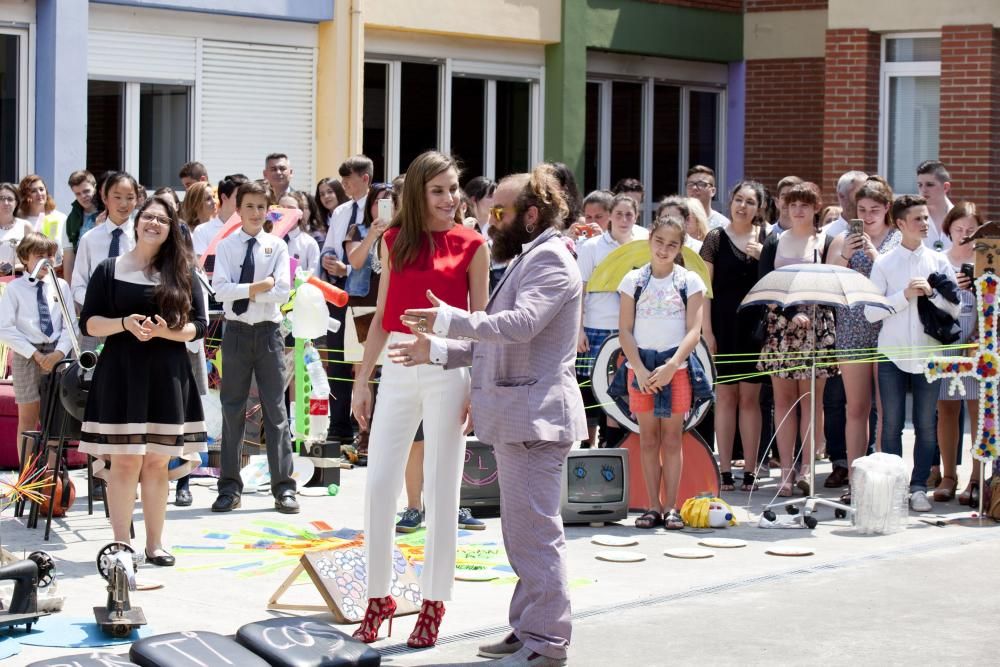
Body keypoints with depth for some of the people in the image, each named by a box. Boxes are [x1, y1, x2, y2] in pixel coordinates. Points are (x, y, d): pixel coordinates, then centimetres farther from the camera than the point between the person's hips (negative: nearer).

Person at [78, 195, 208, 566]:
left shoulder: (182, 273, 9)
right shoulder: (110, 270, 5)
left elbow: (198, 326, 5)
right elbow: (89, 323, 3)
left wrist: (164, 331, -13)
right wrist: (125, 324, -15)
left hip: (167, 377, 2)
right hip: (120, 373, -1)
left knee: (156, 463, 4)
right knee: (124, 462, -4)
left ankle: (155, 544, 12)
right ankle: (121, 544, 2)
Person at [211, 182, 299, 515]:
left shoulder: (277, 246, 3)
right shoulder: (226, 246, 4)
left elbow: (283, 291, -9)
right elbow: (220, 289, -10)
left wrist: (243, 292, -12)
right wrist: (258, 287, -18)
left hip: (268, 333, -1)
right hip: (236, 332, 1)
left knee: (275, 409, 1)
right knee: (232, 409, 5)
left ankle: (284, 487, 4)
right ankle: (229, 487, 11)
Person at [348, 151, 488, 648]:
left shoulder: (472, 245, 1)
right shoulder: (394, 241, 9)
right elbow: (381, 317, 12)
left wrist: (479, 387, -6)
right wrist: (362, 379, 10)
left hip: (448, 369, -3)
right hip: (398, 368, 3)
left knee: (441, 489, 3)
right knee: (378, 484, 1)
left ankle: (434, 602, 11)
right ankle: (378, 597, 13)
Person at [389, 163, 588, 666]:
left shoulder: (550, 259, -11)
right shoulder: (527, 259, 21)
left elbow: (520, 323, -27)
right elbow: (496, 339, 24)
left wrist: (450, 320, -31)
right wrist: (437, 351, 16)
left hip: (535, 415, -11)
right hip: (516, 416, 11)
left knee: (535, 530, -10)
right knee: (523, 531, 15)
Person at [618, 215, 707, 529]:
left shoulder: (690, 281, 2)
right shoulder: (634, 280, 5)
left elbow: (694, 331, -4)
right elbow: (625, 330, 2)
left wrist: (671, 367, -16)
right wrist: (640, 370, -10)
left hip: (676, 367, -1)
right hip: (641, 367, 1)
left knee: (672, 438, 1)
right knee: (648, 438, 4)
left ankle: (671, 507, 4)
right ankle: (654, 506, 8)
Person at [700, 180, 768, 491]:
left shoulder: (767, 239, 9)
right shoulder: (716, 238, 2)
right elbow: (705, 286, 0)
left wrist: (764, 256, -9)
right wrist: (706, 329, -6)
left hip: (756, 325, 1)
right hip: (724, 326, -1)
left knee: (750, 398, 3)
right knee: (726, 396, 2)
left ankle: (749, 471, 7)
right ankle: (725, 470, 6)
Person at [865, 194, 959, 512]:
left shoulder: (939, 261, 6)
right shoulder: (884, 263, 1)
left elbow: (954, 309, 4)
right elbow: (870, 312, -6)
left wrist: (931, 293, -12)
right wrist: (905, 295, -14)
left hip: (928, 354, 1)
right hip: (892, 354, -1)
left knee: (926, 425, 3)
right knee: (892, 425, 2)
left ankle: (919, 487, 11)